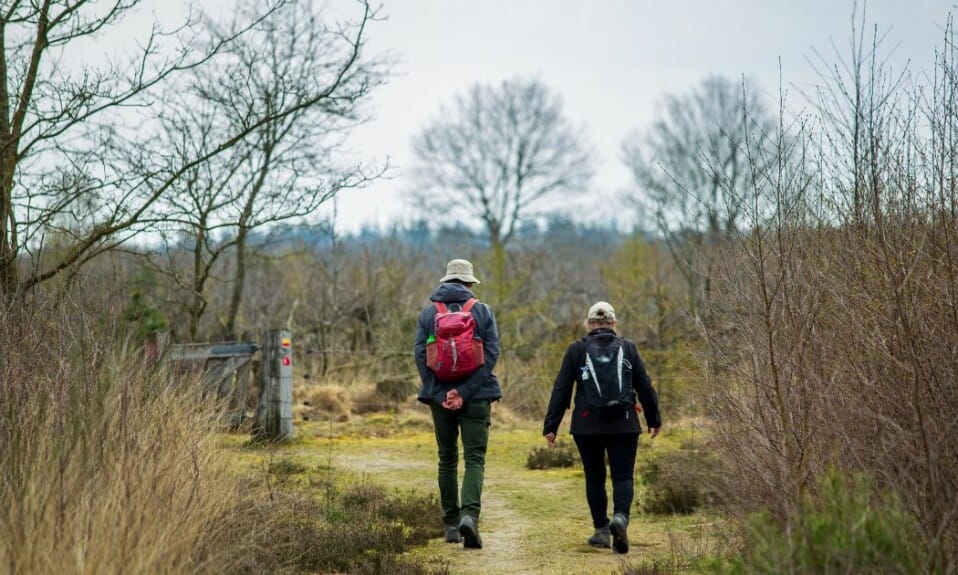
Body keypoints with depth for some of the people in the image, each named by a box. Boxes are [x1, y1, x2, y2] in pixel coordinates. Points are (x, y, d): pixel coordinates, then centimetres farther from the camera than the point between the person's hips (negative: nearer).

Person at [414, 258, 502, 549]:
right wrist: (465, 392, -12)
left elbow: (420, 355, -3)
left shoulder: (428, 313, 4)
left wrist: (440, 394, -7)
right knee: (474, 458, -2)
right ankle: (469, 514, -24)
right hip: (476, 396, -2)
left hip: (440, 396, 2)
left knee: (447, 459, 13)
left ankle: (451, 524, 16)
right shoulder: (483, 311, 0)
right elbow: (491, 354, -8)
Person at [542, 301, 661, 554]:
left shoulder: (576, 350, 1)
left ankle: (601, 531, 14)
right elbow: (644, 387, 7)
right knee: (623, 477, 2)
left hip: (587, 426, 0)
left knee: (594, 478, 13)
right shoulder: (628, 348, 4)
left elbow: (561, 390, 0)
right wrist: (653, 419, 20)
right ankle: (620, 517, -24)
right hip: (624, 426, 0)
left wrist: (550, 426, 4)